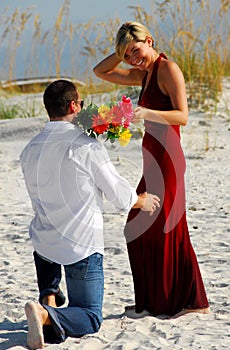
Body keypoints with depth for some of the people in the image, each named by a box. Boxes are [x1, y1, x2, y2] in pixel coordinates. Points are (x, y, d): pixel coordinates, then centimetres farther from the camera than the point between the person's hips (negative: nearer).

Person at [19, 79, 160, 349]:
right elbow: (118, 193, -9)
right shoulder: (89, 147, -18)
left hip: (43, 242, 5)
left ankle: (48, 296, 18)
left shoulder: (30, 150, -1)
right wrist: (142, 201, 13)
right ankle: (46, 315, -25)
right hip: (82, 245, -5)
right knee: (90, 318, 6)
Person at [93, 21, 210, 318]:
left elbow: (182, 115, -18)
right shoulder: (144, 75, 18)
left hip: (166, 159, -9)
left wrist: (147, 113, -30)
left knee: (159, 229, -5)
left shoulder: (168, 68, -9)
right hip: (154, 160, 9)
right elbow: (101, 72, 26)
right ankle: (153, 302, 17)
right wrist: (122, 51, 13)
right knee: (140, 229, 11)